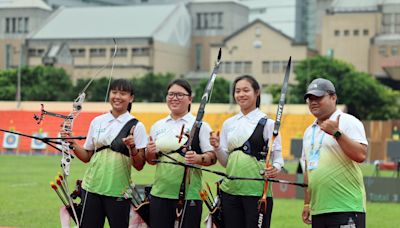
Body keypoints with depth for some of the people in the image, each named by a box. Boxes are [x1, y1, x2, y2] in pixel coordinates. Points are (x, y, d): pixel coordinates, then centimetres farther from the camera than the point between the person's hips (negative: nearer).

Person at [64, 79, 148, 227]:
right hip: (92, 187, 3)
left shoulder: (136, 126, -1)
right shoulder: (97, 122, 8)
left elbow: (139, 165, -2)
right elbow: (86, 157, 13)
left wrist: (132, 148, -19)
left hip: (118, 191, -3)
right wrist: (72, 144, -2)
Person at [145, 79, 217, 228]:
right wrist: (150, 153, -4)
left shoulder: (200, 126, 0)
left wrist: (198, 159, -22)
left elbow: (213, 157, -3)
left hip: (189, 194, -4)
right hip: (160, 193, 4)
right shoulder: (158, 126, 13)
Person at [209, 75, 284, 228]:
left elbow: (278, 158, -2)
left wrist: (275, 169, -22)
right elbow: (225, 161, 13)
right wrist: (217, 147, -6)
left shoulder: (267, 123, -2)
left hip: (257, 190, -5)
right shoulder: (229, 123, 12)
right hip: (230, 189, 5)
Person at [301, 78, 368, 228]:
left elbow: (361, 155, -17)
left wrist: (336, 133, -22)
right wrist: (307, 204, 21)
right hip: (318, 210, 8)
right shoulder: (309, 131, 20)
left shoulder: (348, 122, -3)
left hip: (347, 208, -8)